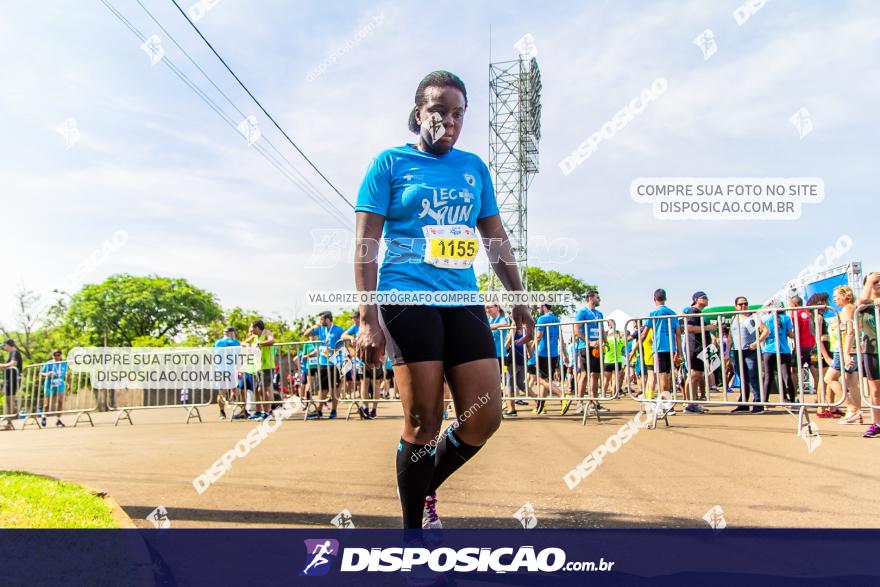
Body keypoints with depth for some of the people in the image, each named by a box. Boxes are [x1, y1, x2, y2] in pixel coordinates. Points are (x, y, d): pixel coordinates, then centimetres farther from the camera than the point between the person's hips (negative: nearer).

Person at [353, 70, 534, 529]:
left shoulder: (474, 168, 16)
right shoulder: (391, 162, 4)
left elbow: (496, 240, 20)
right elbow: (366, 244, -2)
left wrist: (518, 299, 14)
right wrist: (367, 318, -11)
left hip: (464, 302, 5)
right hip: (408, 299, -4)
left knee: (485, 418, 0)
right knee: (423, 421, -5)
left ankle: (425, 489, 26)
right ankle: (412, 527, 14)